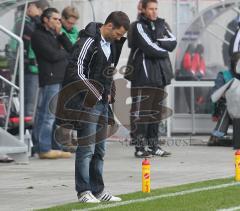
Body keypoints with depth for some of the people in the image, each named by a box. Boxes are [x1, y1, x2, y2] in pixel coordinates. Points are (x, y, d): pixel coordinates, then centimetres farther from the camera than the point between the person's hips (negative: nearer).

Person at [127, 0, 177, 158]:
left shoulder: (161, 25, 15)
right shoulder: (138, 26, -5)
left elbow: (173, 42, 1)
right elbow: (149, 48, -16)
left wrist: (157, 43, -13)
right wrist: (164, 51, 0)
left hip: (160, 75, 7)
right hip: (143, 75, -7)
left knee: (156, 111, 10)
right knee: (141, 111, -7)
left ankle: (153, 145, 17)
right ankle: (140, 146, -6)